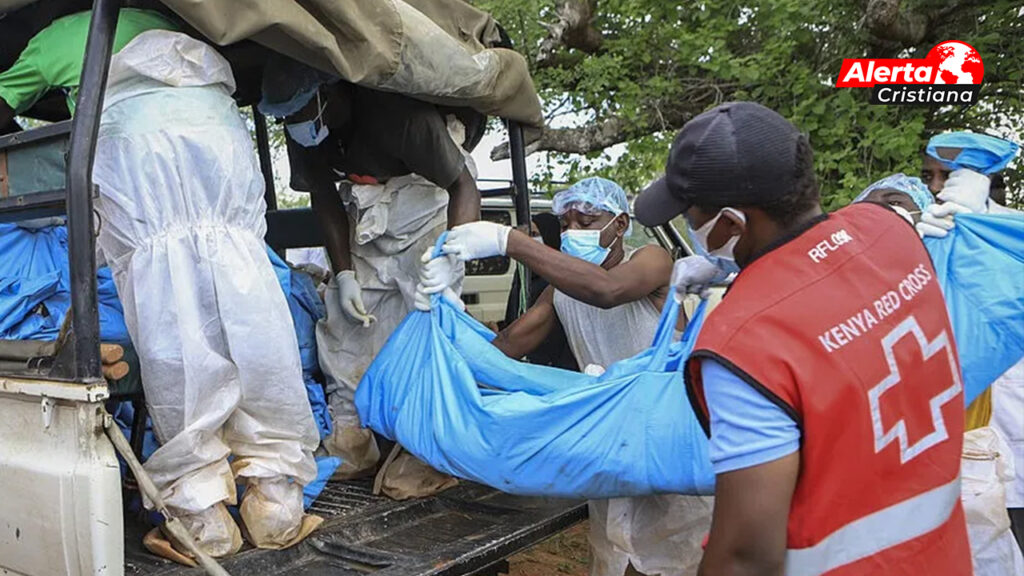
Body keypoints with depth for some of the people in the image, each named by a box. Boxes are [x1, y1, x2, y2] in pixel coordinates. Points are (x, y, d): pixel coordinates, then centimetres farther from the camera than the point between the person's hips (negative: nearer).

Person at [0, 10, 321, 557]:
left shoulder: (57, 36, 31)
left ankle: (201, 509, -5)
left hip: (134, 143, -3)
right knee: (247, 316, -2)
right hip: (223, 131, 3)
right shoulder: (160, 23, 41)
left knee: (167, 328, -6)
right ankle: (274, 491, -1)